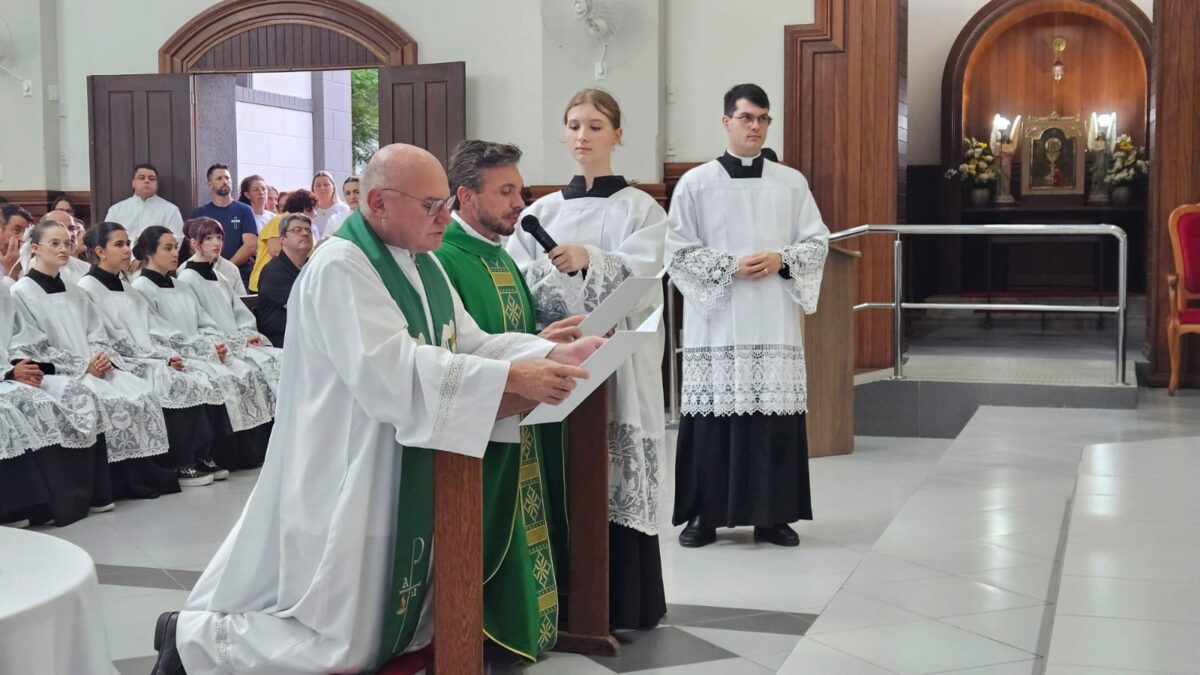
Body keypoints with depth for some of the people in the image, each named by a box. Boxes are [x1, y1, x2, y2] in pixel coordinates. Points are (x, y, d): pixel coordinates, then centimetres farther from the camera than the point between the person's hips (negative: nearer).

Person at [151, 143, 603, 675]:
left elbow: (469, 345, 7)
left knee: (395, 628, 19)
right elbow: (393, 372, -29)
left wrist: (553, 353, -9)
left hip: (401, 481, 10)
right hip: (347, 483, -9)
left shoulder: (423, 264, 11)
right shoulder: (339, 268, -19)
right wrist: (512, 377, -32)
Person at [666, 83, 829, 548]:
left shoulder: (792, 183, 8)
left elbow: (817, 243, 9)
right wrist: (732, 265, -12)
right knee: (713, 416, -1)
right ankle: (704, 515, 10)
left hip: (775, 322, 2)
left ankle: (773, 515, 12)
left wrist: (780, 259, -10)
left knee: (775, 416, 2)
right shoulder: (694, 184, 2)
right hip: (716, 322, -2)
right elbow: (678, 253, -1)